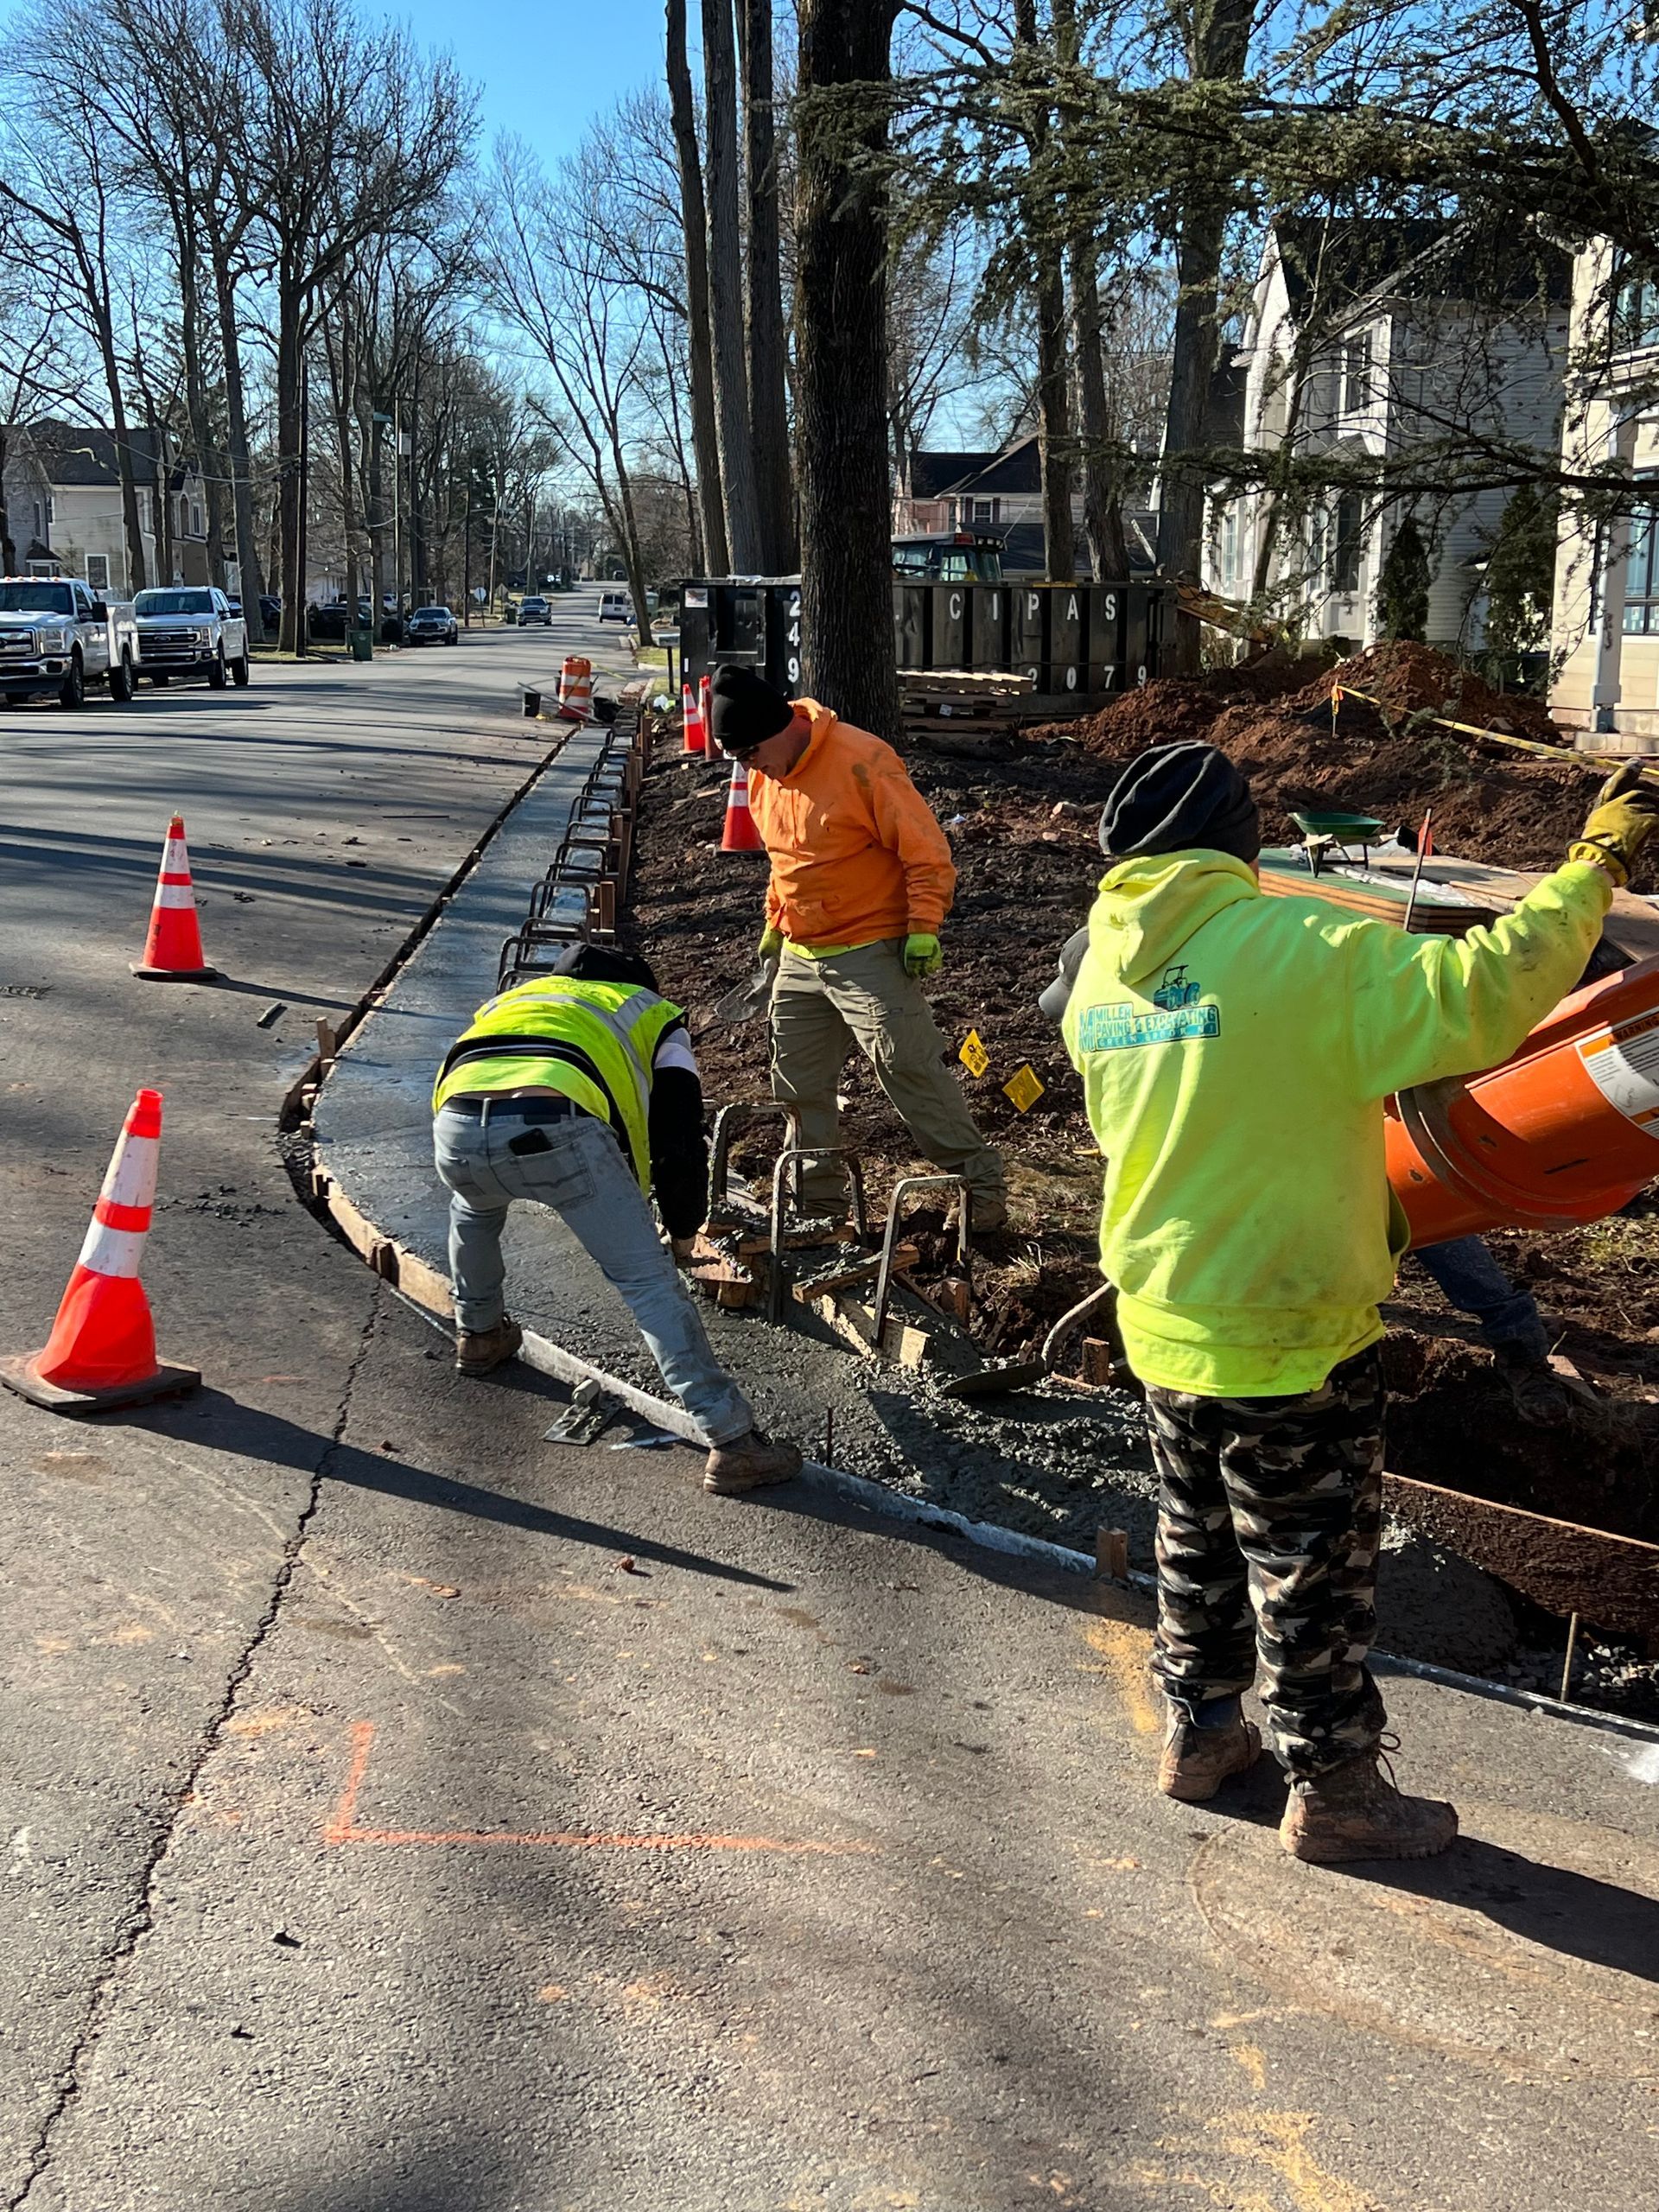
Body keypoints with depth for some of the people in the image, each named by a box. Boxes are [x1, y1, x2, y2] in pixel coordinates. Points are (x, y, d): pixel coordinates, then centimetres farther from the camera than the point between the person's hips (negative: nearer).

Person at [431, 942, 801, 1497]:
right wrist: (683, 1230, 38)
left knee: (473, 1210, 40)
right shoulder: (653, 1014, 33)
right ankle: (733, 1443, -2)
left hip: (456, 1128, 4)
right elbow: (678, 1136, 23)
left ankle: (478, 1336, 56)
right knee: (649, 1281, 2)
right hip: (556, 1126, -4)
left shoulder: (510, 996, 44)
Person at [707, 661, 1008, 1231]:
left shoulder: (862, 762, -18)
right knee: (798, 1081, 11)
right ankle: (816, 1200, 25)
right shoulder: (764, 777, 7)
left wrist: (924, 927, -21)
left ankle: (980, 1183, 2)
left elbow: (926, 851, -16)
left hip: (870, 953, -8)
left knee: (910, 1068, -10)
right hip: (800, 958, 8)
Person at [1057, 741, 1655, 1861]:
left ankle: (1199, 1729, 39)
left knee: (1200, 1538, 24)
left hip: (1162, 1325, 6)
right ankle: (1332, 1788, 26)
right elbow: (1476, 1000, -28)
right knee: (1313, 1567, 10)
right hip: (1293, 1339, -6)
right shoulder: (1302, 948, -22)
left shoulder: (1100, 975, 0)